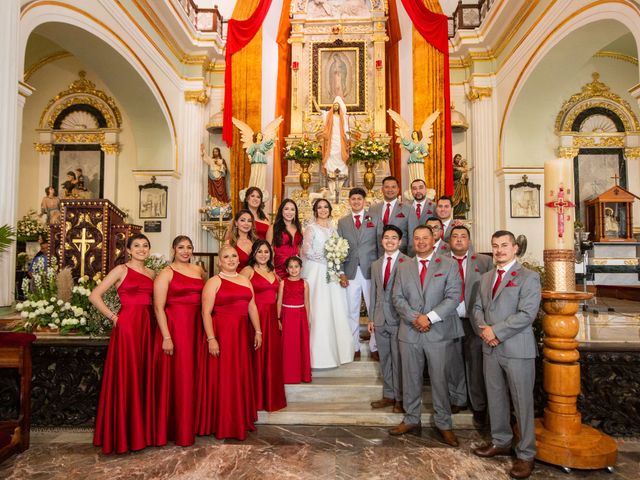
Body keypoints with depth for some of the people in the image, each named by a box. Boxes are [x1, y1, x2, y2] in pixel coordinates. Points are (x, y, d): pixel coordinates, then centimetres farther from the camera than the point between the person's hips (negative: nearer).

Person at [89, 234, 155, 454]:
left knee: (144, 376, 9)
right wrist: (113, 316, -6)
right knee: (126, 377, -1)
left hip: (147, 325, 5)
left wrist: (153, 321, 4)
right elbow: (94, 296, -6)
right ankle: (123, 434, 12)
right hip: (126, 325, -5)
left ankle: (142, 429, 21)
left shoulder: (151, 273, 14)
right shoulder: (121, 270, -1)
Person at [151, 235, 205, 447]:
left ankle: (191, 424, 24)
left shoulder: (198, 270, 12)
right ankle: (177, 429, 13)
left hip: (196, 327, 5)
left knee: (193, 375, 11)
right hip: (174, 326, -5)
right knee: (176, 377, 1)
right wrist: (166, 337, -17)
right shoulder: (166, 273, -4)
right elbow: (158, 307, -10)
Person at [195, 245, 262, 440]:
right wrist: (211, 338, -18)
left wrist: (258, 331, 8)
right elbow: (206, 312, -11)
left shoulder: (245, 280, 13)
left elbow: (252, 307, 13)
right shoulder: (214, 282, -5)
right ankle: (221, 424, 15)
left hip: (241, 335, 6)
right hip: (221, 334, -6)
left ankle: (241, 420, 27)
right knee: (221, 378, 2)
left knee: (241, 377, 13)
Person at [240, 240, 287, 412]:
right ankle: (256, 398, 13)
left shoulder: (273, 272, 15)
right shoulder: (248, 270, -5)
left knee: (272, 357, 10)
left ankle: (271, 397, 23)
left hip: (272, 318, 6)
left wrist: (278, 318, 13)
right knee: (257, 357, 1)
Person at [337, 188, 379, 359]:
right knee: (352, 312, 8)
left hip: (371, 271, -2)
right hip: (350, 272, 2)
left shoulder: (374, 219, 4)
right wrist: (341, 272, -1)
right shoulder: (342, 222, 10)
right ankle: (355, 347, 19)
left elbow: (380, 245, 1)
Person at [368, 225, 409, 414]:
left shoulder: (408, 263, -7)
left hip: (399, 319, -6)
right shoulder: (376, 265, 14)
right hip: (380, 320, 6)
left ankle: (400, 399, 17)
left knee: (399, 360, 2)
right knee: (384, 359, 14)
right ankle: (388, 395, 28)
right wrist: (371, 318, 13)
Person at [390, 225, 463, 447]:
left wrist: (429, 317, -16)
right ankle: (411, 420, 25)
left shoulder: (448, 265, 1)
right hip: (409, 332, 3)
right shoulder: (403, 268, 11)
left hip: (439, 332, -2)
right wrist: (415, 317, -12)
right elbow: (397, 297, 4)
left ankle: (443, 424, 20)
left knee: (440, 379, 4)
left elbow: (453, 297, -7)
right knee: (411, 379, 11)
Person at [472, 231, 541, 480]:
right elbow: (477, 307, 12)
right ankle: (501, 441, 32)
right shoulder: (486, 278, 14)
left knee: (522, 402, 3)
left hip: (517, 349, -6)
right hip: (490, 348, 6)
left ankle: (526, 454, 17)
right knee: (495, 398, 16)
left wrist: (496, 331, -17)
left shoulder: (528, 277, -7)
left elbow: (526, 314, -16)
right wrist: (483, 328, -7)